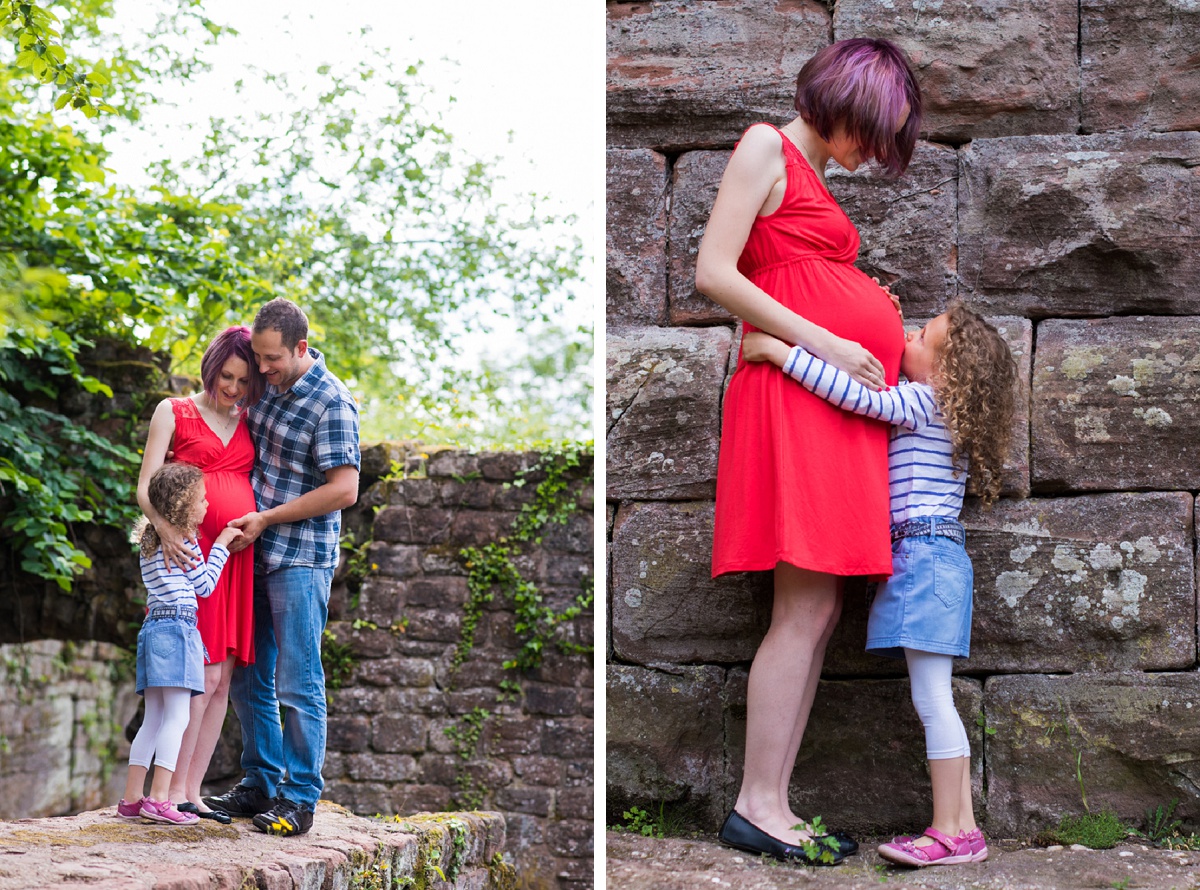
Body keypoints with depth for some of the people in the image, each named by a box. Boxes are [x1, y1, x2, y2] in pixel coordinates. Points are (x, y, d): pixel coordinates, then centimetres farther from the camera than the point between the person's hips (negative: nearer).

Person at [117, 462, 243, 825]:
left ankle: (131, 798, 9)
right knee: (177, 716, -9)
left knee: (154, 719, 11)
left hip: (153, 628, 9)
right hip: (177, 628, -9)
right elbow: (205, 585, 1)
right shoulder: (183, 541, -7)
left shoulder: (151, 540, 17)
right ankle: (159, 799, -14)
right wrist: (221, 544, 10)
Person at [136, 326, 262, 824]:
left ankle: (192, 792, 8)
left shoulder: (249, 421, 18)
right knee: (204, 674, -12)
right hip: (192, 556, -5)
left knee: (222, 680, 3)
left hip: (238, 559, 5)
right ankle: (174, 792, -6)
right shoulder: (174, 413, 5)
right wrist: (165, 529, -21)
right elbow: (146, 487, -4)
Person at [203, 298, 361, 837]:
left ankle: (300, 798, 0)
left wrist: (267, 519, -15)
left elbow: (344, 490, -18)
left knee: (297, 684, -6)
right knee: (248, 678, 11)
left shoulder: (332, 403, -13)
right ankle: (260, 784, 20)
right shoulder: (266, 386, 9)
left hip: (301, 557, -8)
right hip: (255, 552, 8)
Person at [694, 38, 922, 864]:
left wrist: (878, 324, 7)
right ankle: (756, 807, -8)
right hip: (797, 393, -9)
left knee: (819, 612, 4)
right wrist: (827, 343, -14)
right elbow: (714, 274, -11)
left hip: (841, 407, 9)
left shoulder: (814, 179, 26)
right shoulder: (768, 147, 0)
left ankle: (773, 805, 6)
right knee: (805, 609, -11)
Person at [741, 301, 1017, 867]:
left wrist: (779, 351, -19)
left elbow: (858, 396, -23)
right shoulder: (937, 410, 19)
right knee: (935, 702, 9)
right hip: (930, 557, 10)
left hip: (924, 554, -10)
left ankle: (950, 833, -8)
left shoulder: (920, 401, -9)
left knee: (932, 700, -9)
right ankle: (963, 826, 10)